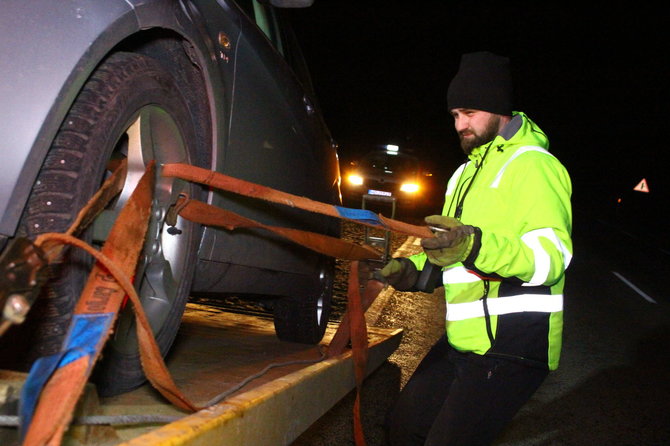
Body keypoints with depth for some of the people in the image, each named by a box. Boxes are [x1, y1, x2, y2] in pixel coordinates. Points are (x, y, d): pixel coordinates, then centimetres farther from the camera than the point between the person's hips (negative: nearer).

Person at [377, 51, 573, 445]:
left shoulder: (533, 165, -11)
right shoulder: (468, 172, 18)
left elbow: (552, 256, -25)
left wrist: (476, 245, -41)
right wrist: (414, 269, 4)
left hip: (512, 348, -9)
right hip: (463, 341, 9)